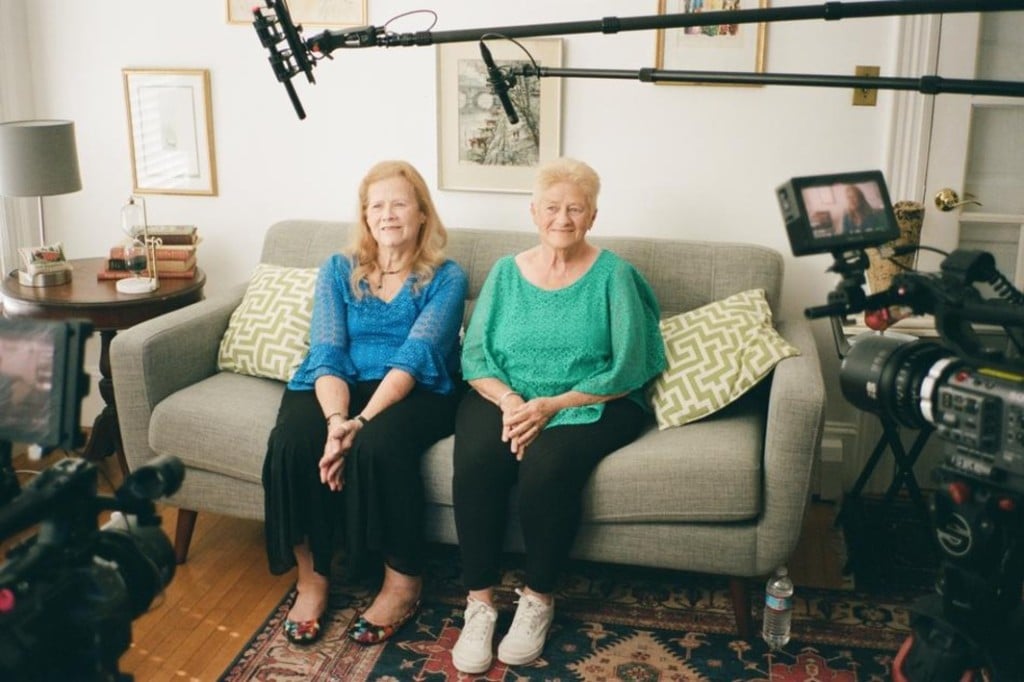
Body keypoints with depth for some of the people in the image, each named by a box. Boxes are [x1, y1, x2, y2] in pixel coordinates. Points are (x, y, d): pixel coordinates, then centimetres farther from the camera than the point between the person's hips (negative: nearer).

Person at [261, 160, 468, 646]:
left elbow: (415, 356, -14)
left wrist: (360, 422, -28)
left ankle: (403, 581, -15)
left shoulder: (445, 278, 0)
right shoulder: (338, 271, 9)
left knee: (378, 443, -35)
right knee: (292, 442, -29)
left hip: (416, 392, -3)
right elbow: (327, 352, -4)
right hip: (337, 388, 3)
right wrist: (336, 419, -25)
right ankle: (310, 576, -9)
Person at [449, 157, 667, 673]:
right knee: (475, 463, -29)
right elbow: (475, 354, 3)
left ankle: (537, 599, -9)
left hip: (589, 405, -2)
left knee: (546, 467, -33)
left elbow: (627, 369, -8)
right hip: (504, 397, 3)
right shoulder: (506, 272, 10)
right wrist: (508, 400, -17)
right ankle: (479, 601, -14)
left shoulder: (613, 275, 1)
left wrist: (553, 405, -18)